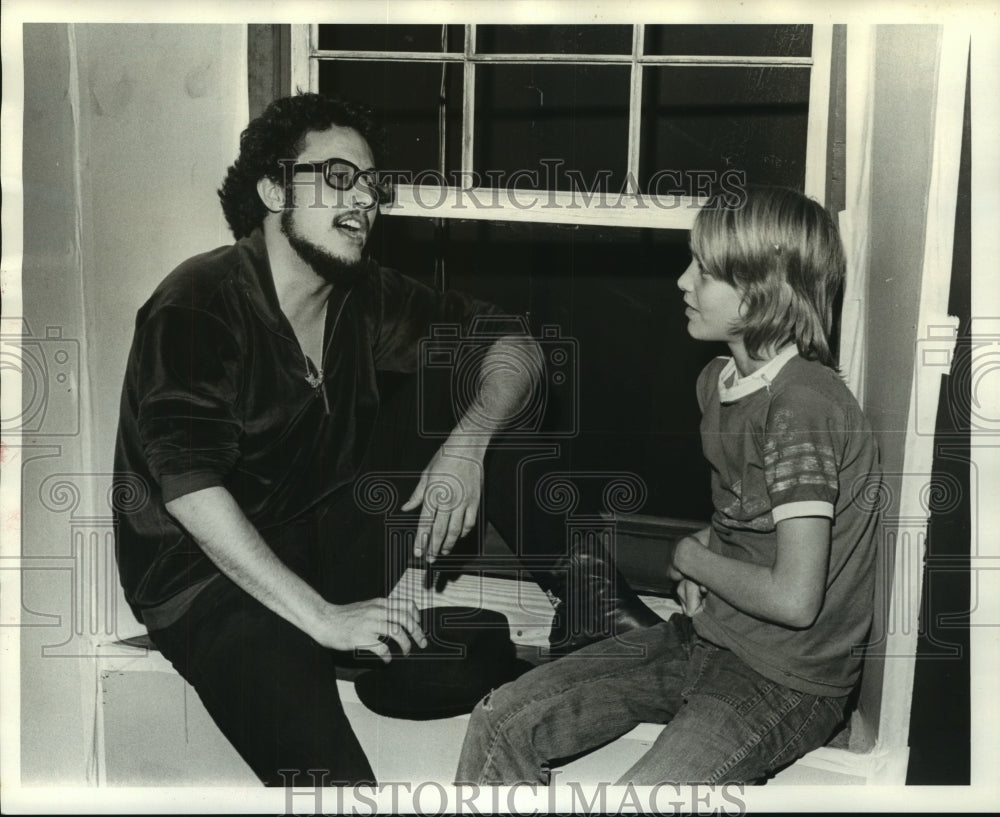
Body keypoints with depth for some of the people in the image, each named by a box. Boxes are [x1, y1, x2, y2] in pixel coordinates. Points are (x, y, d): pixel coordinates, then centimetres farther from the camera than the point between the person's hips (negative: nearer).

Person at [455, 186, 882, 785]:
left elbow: (794, 598, -26)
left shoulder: (805, 406, -23)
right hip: (705, 635, 8)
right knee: (499, 724, -3)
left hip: (789, 684, -8)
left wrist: (691, 557, -9)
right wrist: (702, 566, 2)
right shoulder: (718, 380, 6)